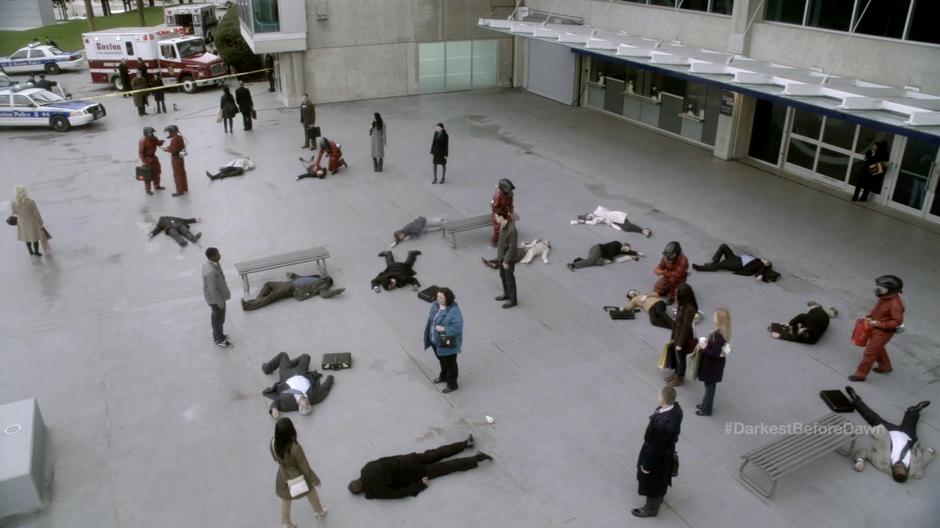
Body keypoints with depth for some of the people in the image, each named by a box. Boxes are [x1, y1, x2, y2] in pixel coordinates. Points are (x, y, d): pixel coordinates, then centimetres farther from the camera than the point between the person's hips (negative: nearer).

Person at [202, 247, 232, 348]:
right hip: (215, 298, -9)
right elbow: (213, 290, -29)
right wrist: (221, 303, -18)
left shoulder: (208, 263, -7)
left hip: (215, 295, 9)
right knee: (218, 319, 13)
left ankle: (217, 335, 47)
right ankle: (219, 340, 34)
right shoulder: (211, 271, -38)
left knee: (217, 317, 27)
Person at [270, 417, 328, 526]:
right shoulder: (295, 447, -41)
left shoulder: (273, 442, -27)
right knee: (311, 493, 30)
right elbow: (304, 466, -25)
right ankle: (320, 511, 57)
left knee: (285, 501, 30)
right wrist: (313, 479, -7)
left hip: (283, 477, 3)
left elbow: (276, 459, -4)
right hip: (298, 476, -3)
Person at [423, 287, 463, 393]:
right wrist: (428, 327, 2)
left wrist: (444, 329, -33)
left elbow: (457, 328, -28)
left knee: (450, 363, 13)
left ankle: (452, 384, 31)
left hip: (447, 343, -7)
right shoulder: (435, 305, -4)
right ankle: (443, 376, 54)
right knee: (441, 360, 30)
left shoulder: (454, 311, -28)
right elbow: (430, 318, 12)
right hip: (435, 341, 7)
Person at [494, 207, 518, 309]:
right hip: (502, 256, 9)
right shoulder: (503, 225, -5)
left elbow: (513, 248, -25)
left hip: (508, 258, -9)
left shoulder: (511, 230, -32)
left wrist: (507, 261, -19)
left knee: (509, 278, 8)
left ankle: (513, 300, 26)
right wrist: (499, 255, 16)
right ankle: (507, 294, 44)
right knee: (503, 276, 24)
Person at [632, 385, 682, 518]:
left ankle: (651, 508, 46)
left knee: (651, 481, 20)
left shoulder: (662, 424, -45)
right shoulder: (676, 407, -21)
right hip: (668, 448, 8)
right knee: (661, 477, 34)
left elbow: (655, 447, -30)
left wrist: (647, 465, -14)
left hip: (659, 456, -8)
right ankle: (659, 497, 62)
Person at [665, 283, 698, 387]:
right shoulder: (683, 306, -2)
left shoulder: (689, 309, -29)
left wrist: (680, 344, -19)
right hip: (677, 336, 8)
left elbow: (686, 328, -25)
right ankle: (676, 374, 44)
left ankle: (680, 378, 32)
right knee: (674, 355, 23)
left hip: (684, 339, -8)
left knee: (680, 358, 12)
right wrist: (673, 338, 13)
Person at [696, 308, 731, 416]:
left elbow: (715, 353, -30)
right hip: (712, 364, 9)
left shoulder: (719, 334, -31)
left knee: (710, 386, 8)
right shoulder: (721, 331, -2)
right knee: (709, 385, 24)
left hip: (713, 365, -9)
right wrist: (705, 344, 0)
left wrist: (703, 348, -21)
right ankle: (706, 404, 42)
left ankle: (707, 409, 24)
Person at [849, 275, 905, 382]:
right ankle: (885, 367, 51)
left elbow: (897, 321, -28)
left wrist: (878, 324, -27)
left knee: (870, 352, 1)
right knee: (878, 348, 28)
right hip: (876, 328, 9)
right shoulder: (885, 297, -6)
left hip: (884, 331, -9)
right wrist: (868, 317, -1)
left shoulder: (895, 304, -32)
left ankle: (860, 374, 14)